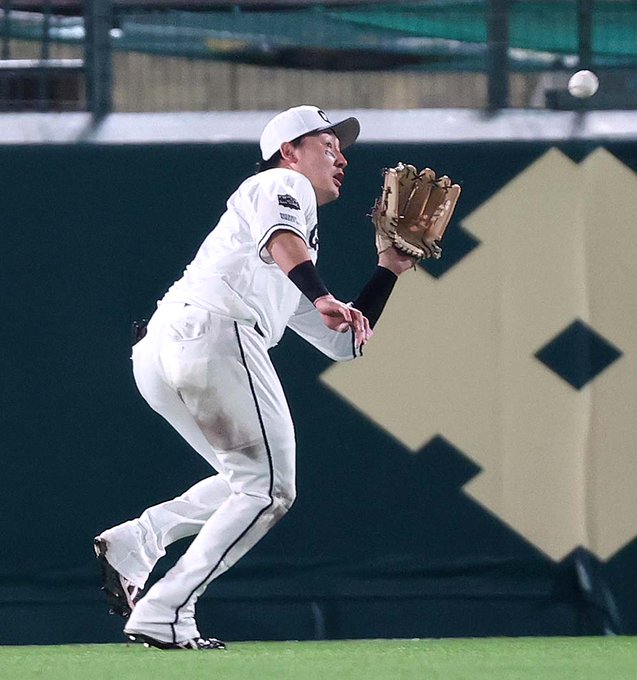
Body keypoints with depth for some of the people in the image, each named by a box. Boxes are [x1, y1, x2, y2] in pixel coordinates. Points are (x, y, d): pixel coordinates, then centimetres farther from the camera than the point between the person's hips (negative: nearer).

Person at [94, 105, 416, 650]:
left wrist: (390, 269, 35)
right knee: (268, 489, -3)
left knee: (250, 483, 20)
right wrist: (325, 299, -27)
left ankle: (135, 543, 1)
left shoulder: (297, 263, 38)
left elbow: (345, 342, 37)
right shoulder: (283, 184, 13)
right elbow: (280, 238, -12)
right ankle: (164, 614, -12)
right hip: (214, 330, -9)